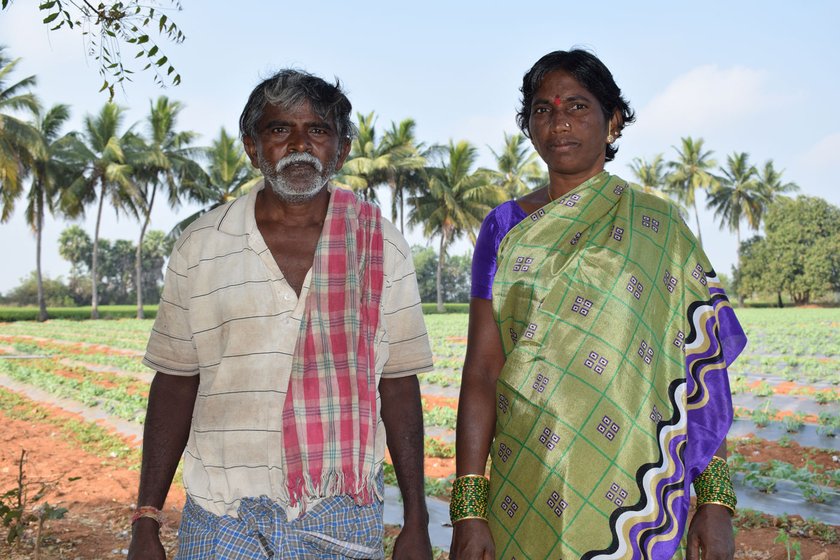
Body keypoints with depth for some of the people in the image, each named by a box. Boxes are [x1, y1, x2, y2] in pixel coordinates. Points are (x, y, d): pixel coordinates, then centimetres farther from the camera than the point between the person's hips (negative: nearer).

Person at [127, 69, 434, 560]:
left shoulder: (381, 247, 0)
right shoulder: (201, 246, 1)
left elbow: (398, 386, 1)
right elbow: (176, 383, 4)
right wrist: (147, 520, 2)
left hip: (344, 519, 0)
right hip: (223, 518, 1)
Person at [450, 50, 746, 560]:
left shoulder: (659, 227, 1)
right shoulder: (506, 228, 3)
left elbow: (703, 367, -1)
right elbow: (482, 370, -3)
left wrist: (717, 498, -7)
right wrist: (469, 508, -8)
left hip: (639, 486, 0)